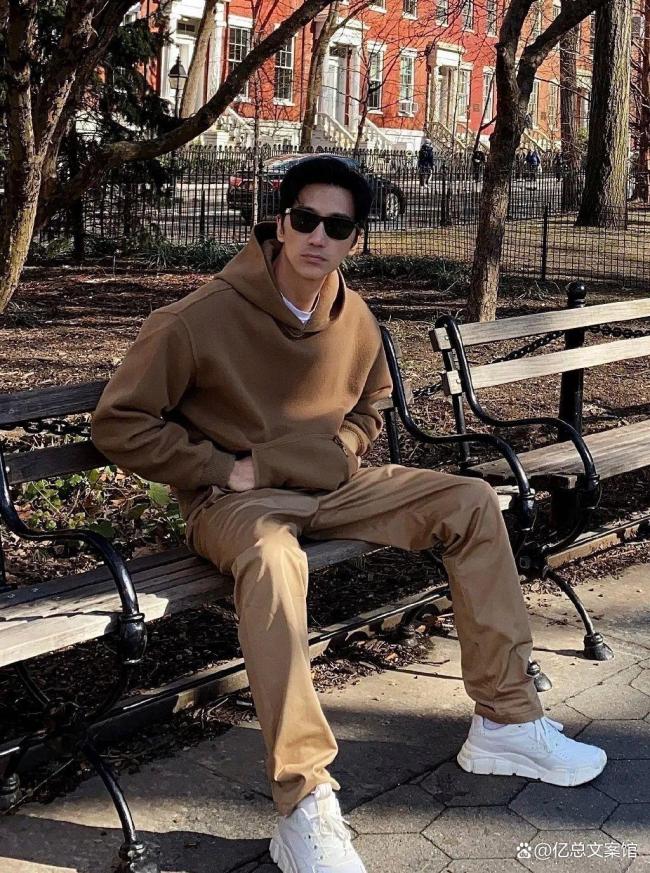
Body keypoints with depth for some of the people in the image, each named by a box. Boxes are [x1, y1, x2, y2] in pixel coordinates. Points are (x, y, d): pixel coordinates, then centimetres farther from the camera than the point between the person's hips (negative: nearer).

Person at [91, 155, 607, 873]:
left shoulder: (355, 320, 2)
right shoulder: (202, 319, -16)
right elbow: (119, 424, -12)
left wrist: (337, 456, 2)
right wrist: (224, 469, -15)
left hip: (330, 488, 7)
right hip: (235, 500, -6)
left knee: (472, 501, -6)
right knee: (272, 557, -41)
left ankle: (505, 720, -2)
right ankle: (304, 808, -37)